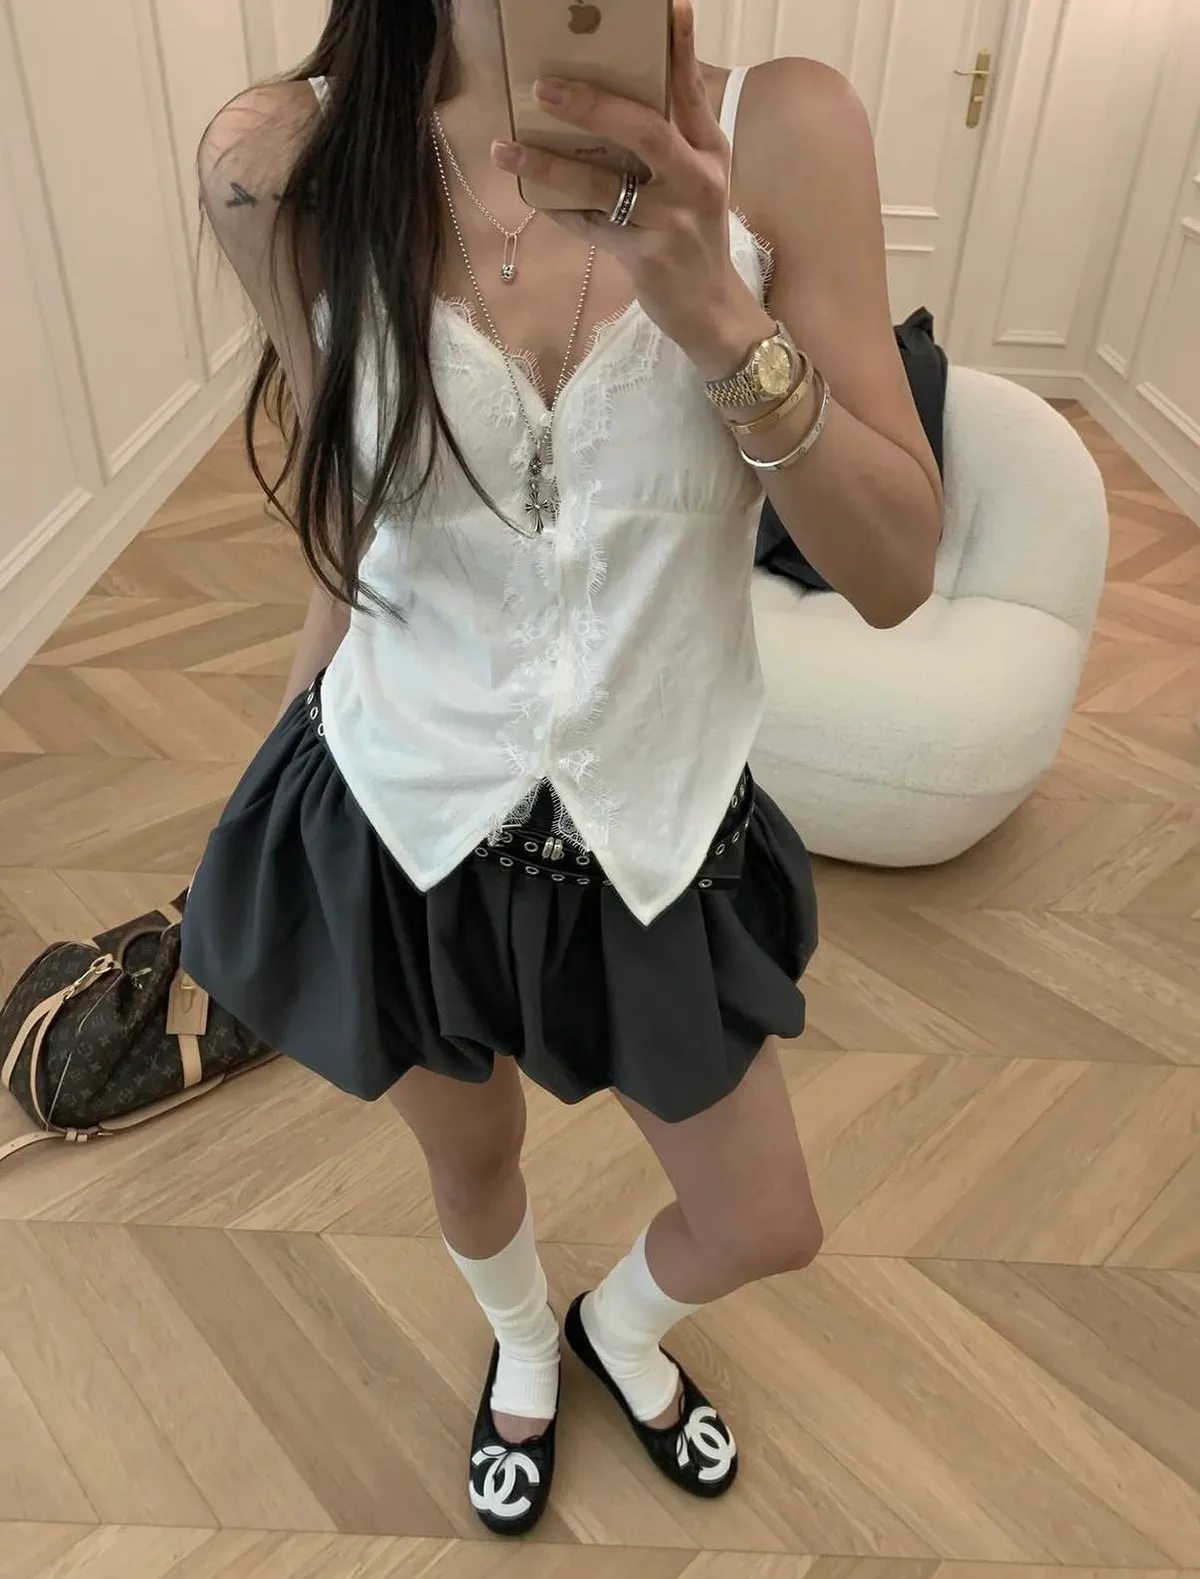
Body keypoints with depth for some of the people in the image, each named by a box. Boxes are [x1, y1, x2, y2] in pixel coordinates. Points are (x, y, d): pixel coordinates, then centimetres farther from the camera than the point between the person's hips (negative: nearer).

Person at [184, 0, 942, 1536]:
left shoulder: (783, 132, -12)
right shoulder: (283, 159, -11)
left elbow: (895, 574, -14)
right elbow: (341, 528, 2)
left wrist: (718, 316, -29)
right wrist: (314, 747, 13)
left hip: (658, 826, 1)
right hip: (399, 824, 0)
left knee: (769, 1233, 19)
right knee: (471, 1161, 26)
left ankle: (618, 1324, 58)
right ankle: (523, 1347, 65)